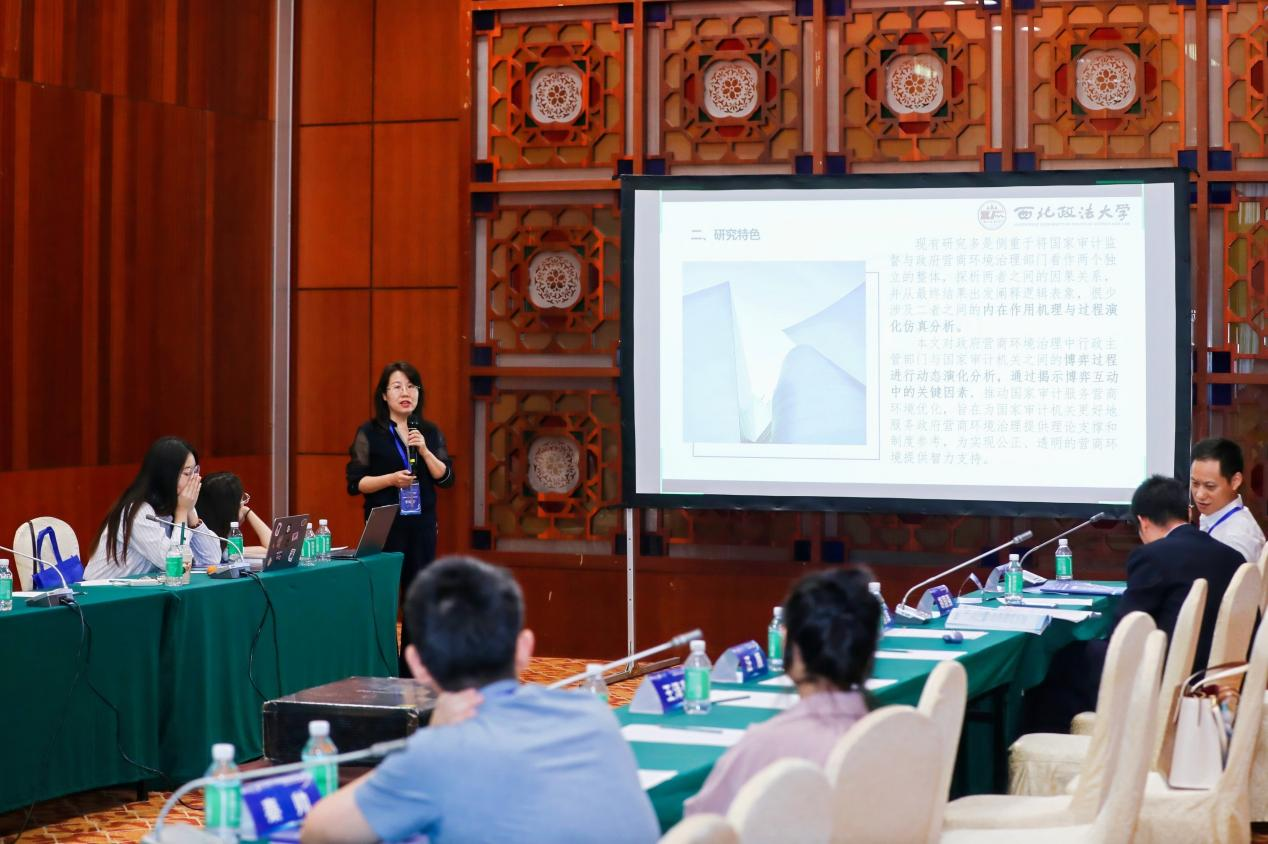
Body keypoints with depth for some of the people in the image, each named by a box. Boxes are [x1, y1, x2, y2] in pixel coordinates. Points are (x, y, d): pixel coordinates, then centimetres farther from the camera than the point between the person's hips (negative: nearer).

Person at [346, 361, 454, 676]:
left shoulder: (430, 432, 9)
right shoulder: (369, 433, -2)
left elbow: (446, 478, 1)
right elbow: (355, 483, -6)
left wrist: (424, 450, -12)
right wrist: (391, 478, -20)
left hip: (422, 525, 4)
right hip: (384, 526, -4)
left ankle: (411, 671, 14)